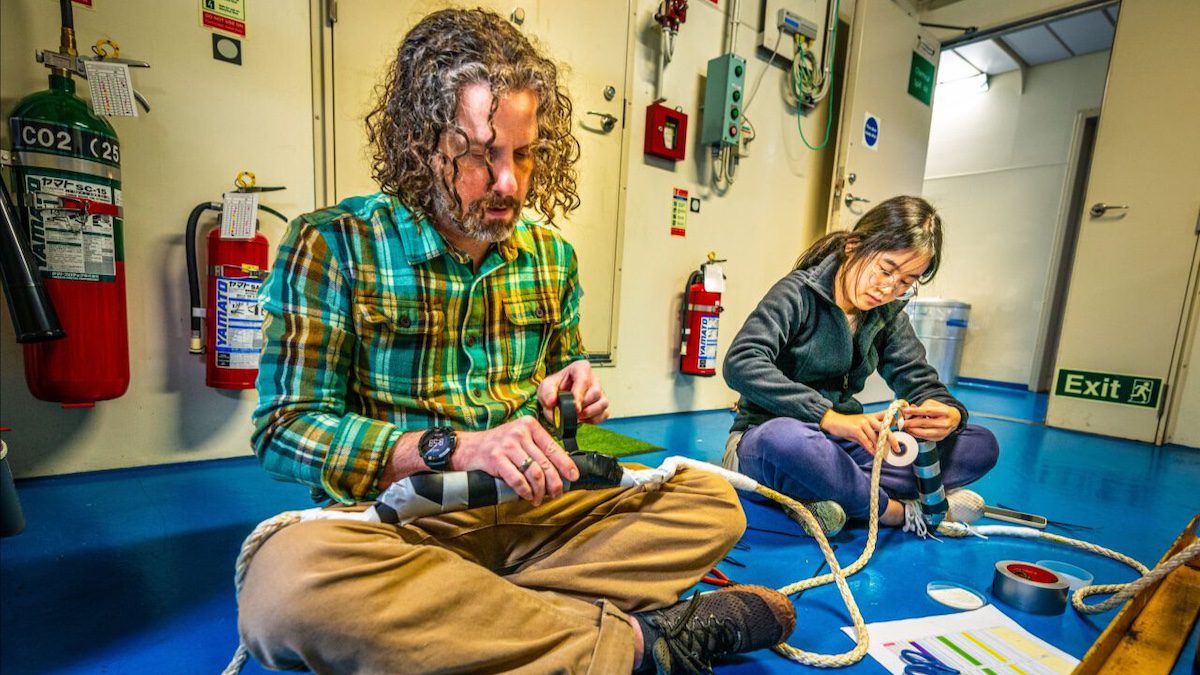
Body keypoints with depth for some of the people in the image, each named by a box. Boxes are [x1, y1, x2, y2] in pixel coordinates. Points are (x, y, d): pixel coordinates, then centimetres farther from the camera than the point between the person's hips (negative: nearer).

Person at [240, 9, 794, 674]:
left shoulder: (551, 254, 5)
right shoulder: (332, 245, -8)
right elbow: (286, 428, -12)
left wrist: (567, 391, -8)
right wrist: (453, 447, -25)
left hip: (531, 509, 4)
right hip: (396, 518, -3)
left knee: (713, 504, -6)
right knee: (287, 582, -36)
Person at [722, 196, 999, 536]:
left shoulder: (888, 315, 8)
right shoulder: (800, 293, -13)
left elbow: (920, 381, 4)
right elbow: (741, 363, -27)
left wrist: (949, 415, -21)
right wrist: (830, 417, -35)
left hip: (839, 442, 6)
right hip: (766, 440, -6)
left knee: (981, 445, -5)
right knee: (786, 438, -42)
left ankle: (840, 493, -21)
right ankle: (898, 510, -15)